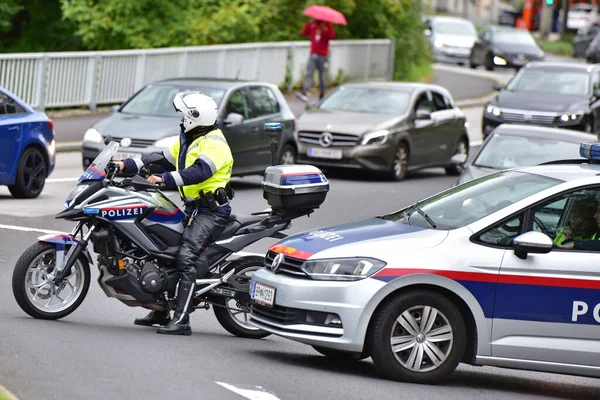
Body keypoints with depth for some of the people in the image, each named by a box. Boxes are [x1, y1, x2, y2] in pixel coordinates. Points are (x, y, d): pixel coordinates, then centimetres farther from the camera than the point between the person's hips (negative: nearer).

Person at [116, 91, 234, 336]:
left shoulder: (213, 143, -14)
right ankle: (160, 311, 20)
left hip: (211, 211, -10)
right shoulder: (186, 141, 19)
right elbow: (163, 161, 20)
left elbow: (199, 171, -29)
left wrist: (163, 179, -36)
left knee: (186, 256, -24)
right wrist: (128, 166, 11)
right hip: (192, 208, 10)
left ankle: (181, 320, -29)